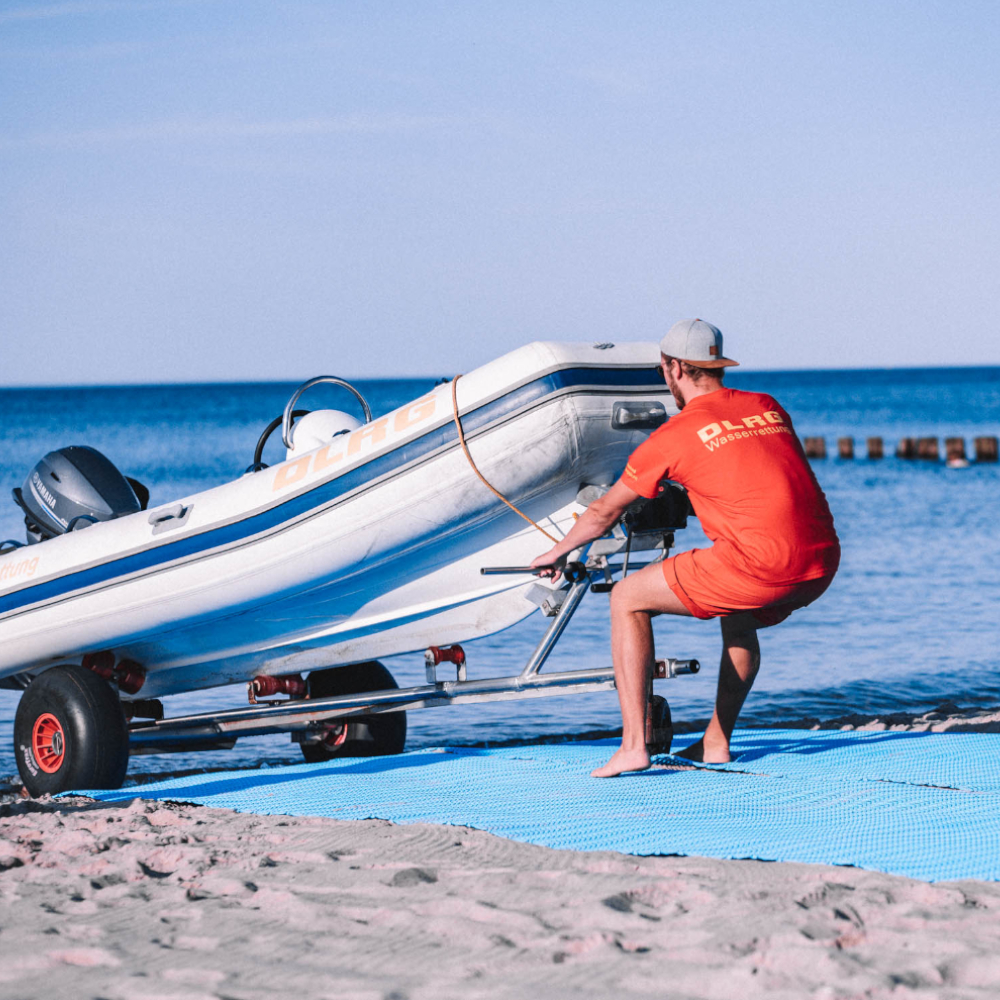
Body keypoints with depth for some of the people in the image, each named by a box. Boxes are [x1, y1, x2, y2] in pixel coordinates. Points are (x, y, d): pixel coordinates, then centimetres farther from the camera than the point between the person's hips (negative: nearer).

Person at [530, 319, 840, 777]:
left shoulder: (675, 435, 4)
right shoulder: (769, 408, 19)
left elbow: (603, 513, 17)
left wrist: (557, 551, 35)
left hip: (759, 563, -7)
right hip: (823, 562, 7)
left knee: (627, 598, 9)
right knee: (740, 619, 37)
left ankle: (633, 744, 1)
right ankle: (716, 741, 33)